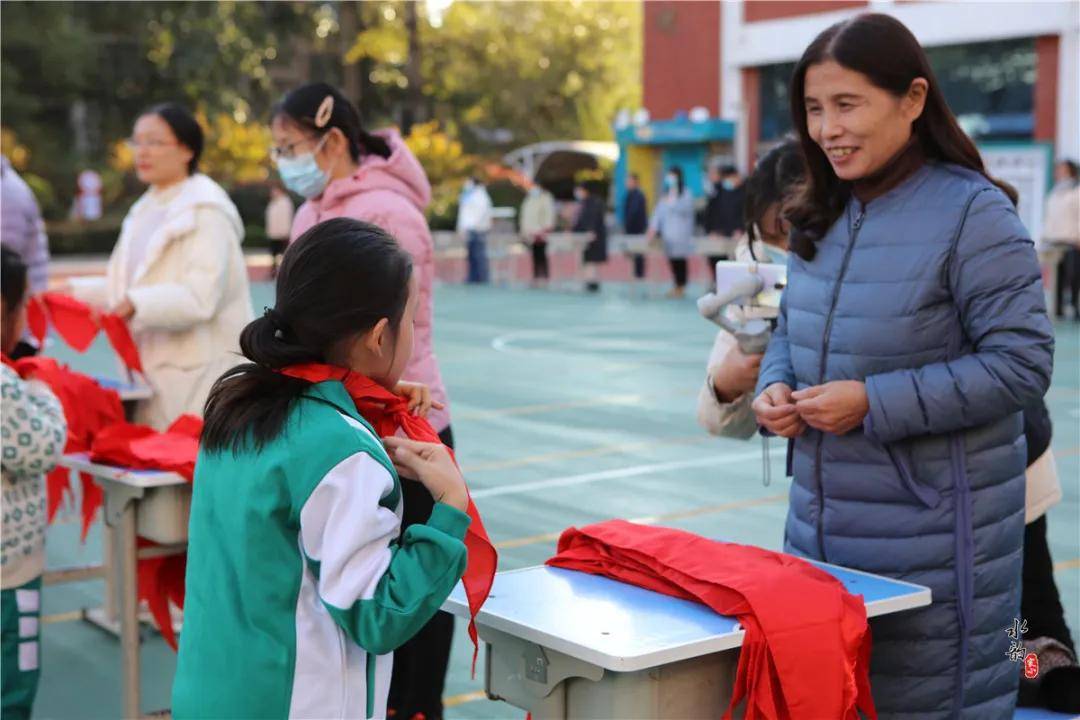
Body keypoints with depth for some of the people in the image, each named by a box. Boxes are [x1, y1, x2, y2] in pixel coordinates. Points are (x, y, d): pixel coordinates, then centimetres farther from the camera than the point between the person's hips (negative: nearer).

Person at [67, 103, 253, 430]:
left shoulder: (206, 210, -11)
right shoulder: (146, 210, 17)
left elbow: (200, 298, -21)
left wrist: (136, 305, -31)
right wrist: (73, 292, 9)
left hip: (200, 374, -8)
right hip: (156, 371, 8)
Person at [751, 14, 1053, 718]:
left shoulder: (973, 214, -15)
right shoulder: (822, 218, 9)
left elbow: (1023, 364, -18)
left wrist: (874, 403, -22)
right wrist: (775, 388, -2)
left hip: (932, 544, -7)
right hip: (821, 529, 7)